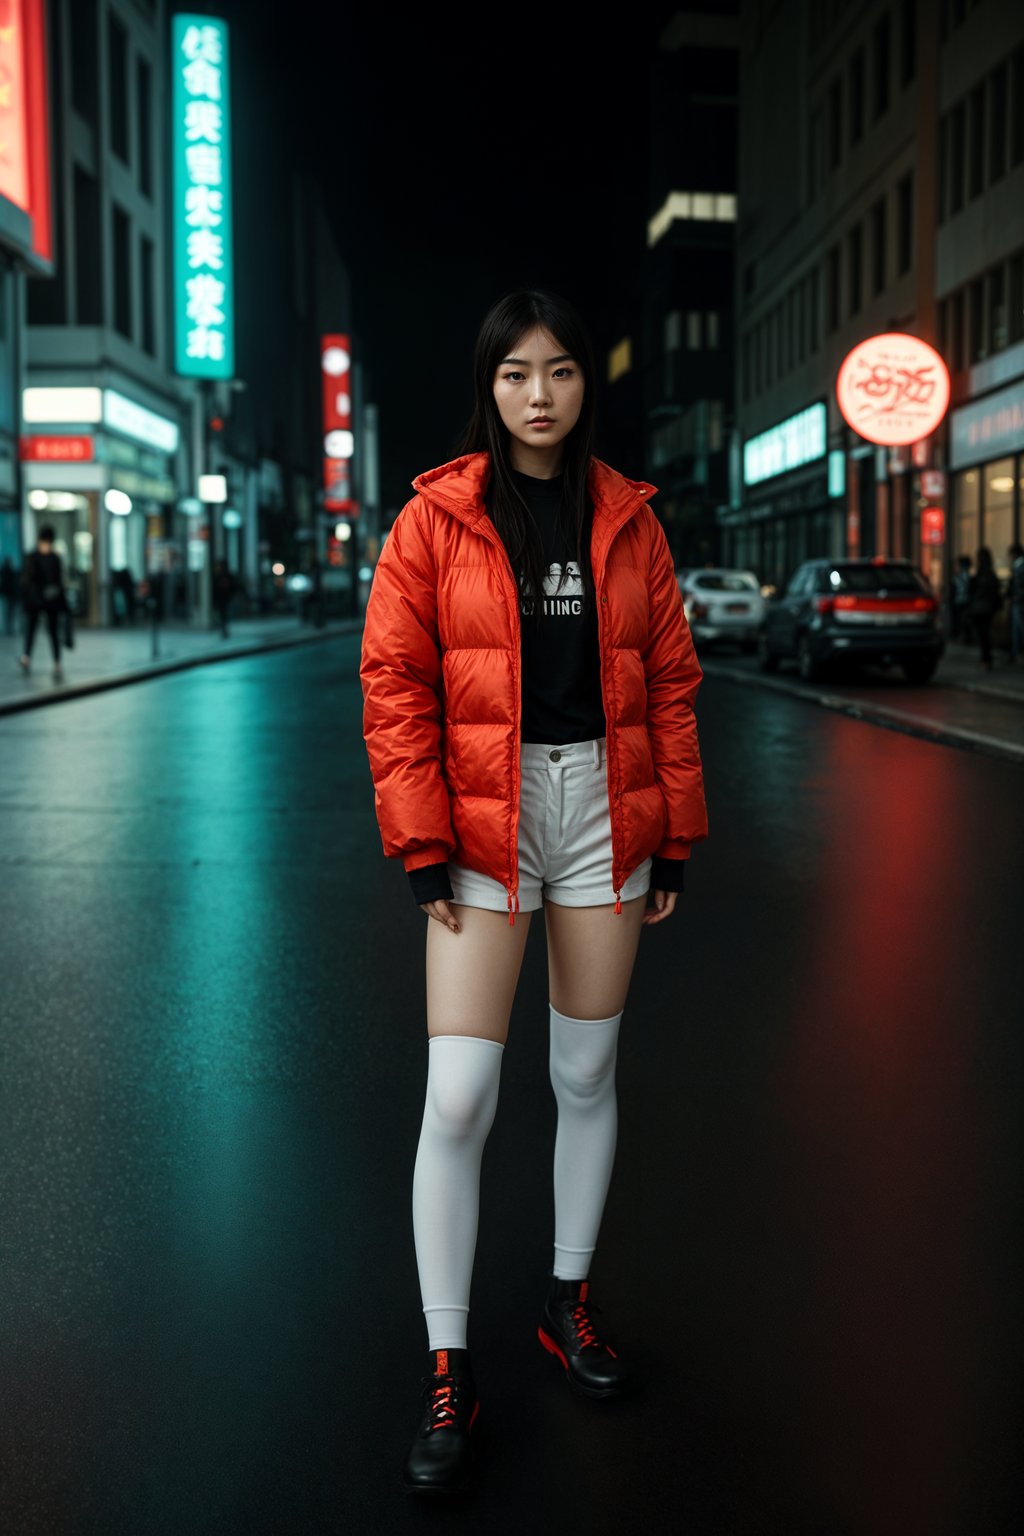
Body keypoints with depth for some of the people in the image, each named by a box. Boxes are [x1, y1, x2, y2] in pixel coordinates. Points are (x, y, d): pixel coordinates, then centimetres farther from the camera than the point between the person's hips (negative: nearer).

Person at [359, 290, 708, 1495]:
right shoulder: (438, 516, -2)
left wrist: (676, 841, 4)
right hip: (483, 818, -3)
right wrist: (424, 848, -10)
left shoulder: (626, 518, 6)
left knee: (587, 1076, 14)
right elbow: (393, 683, -5)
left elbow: (669, 682, 7)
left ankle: (569, 1299, 35)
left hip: (604, 812, 3)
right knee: (458, 1100, -5)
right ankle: (447, 1374, 10)